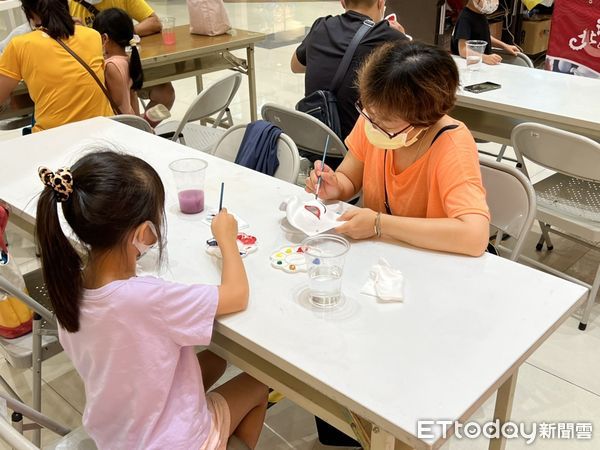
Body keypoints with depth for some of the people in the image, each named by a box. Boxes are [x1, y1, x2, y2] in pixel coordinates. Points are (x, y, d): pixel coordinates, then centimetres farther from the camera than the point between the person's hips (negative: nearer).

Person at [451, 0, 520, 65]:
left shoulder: (480, 14, 10)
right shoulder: (465, 18, -17)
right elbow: (463, 50, -26)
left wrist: (505, 46, 15)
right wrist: (485, 58, -39)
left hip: (484, 64, 9)